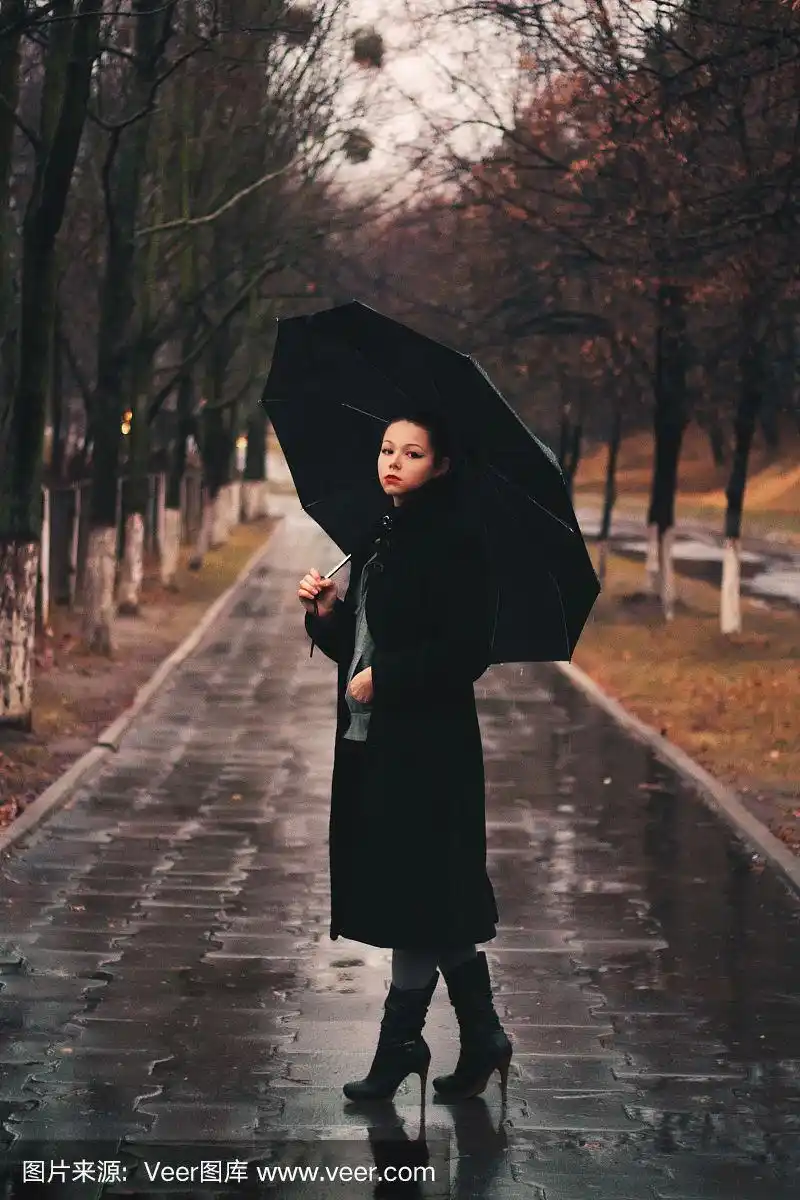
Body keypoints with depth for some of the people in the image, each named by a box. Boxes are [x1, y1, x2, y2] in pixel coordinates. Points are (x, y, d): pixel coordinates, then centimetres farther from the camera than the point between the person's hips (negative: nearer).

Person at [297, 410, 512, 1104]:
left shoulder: (455, 540, -10)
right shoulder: (380, 538, 15)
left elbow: (467, 650, -16)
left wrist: (385, 677, -15)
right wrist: (326, 613, 2)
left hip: (426, 748, -9)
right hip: (372, 741, 9)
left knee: (416, 897, -3)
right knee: (422, 901, 11)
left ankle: (401, 1044, 6)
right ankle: (482, 1041, 20)